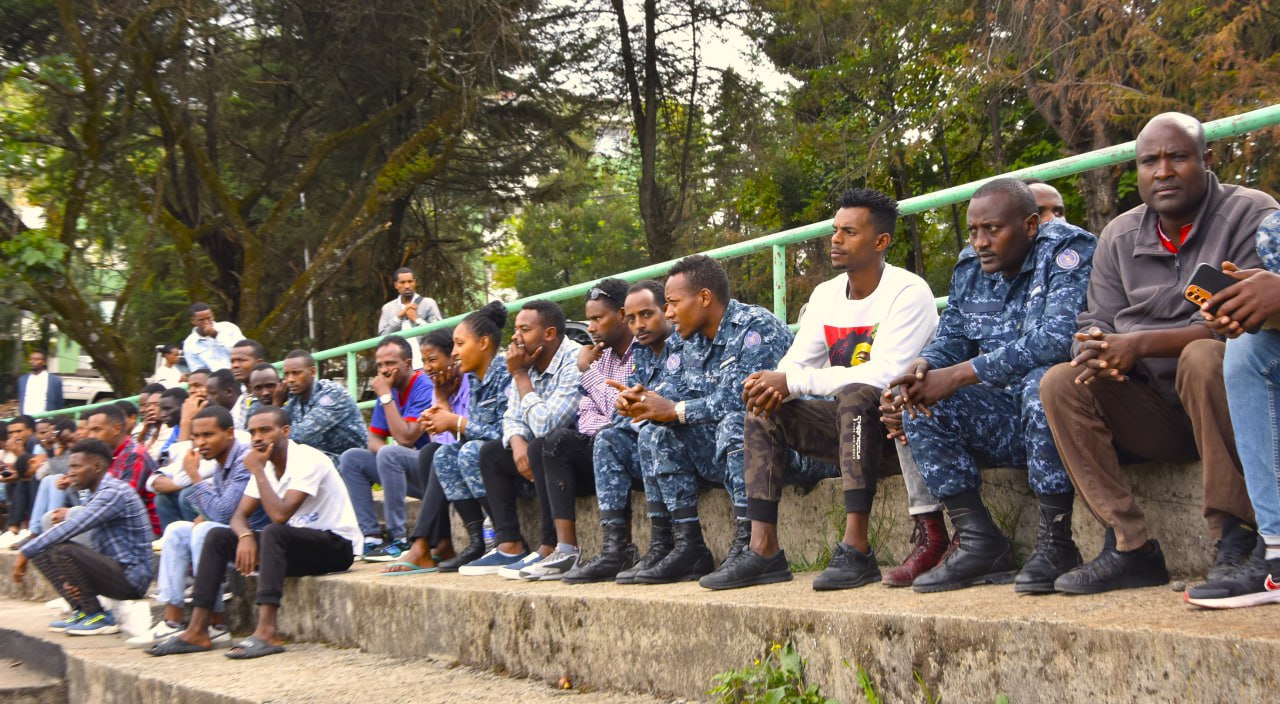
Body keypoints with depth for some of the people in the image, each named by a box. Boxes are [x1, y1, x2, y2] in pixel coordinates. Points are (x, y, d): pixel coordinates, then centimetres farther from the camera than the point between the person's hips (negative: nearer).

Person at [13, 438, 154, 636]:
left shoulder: (114, 492, -16)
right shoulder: (98, 494, 14)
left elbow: (72, 528, -25)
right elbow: (96, 549, 15)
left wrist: (25, 552, -18)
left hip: (130, 577, -10)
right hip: (114, 571, 10)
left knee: (64, 549, -27)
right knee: (42, 551, 6)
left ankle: (99, 617, -13)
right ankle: (82, 611, 1)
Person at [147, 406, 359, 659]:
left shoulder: (308, 460, -19)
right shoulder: (266, 465, 7)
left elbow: (280, 515, -29)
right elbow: (239, 515, 4)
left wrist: (257, 471, -20)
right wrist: (245, 536, -19)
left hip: (337, 544, -8)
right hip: (294, 544, 8)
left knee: (274, 533, -36)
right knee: (218, 537, -3)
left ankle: (267, 633, -41)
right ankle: (197, 631, -9)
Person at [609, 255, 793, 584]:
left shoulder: (757, 328, -15)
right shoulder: (694, 342, 12)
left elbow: (741, 399, -26)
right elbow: (686, 400, 9)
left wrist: (674, 410, -18)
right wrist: (643, 402, -11)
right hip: (721, 449, 8)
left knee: (734, 423, -35)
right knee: (656, 434, -4)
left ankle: (746, 543, -34)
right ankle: (689, 547, -13)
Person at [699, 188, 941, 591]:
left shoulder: (908, 293, -15)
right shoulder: (826, 296, 8)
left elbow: (883, 375, -26)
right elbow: (796, 361, 6)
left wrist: (792, 382, -27)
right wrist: (773, 384, -21)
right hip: (846, 422, 8)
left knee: (854, 395, -36)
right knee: (764, 411, -9)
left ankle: (856, 550, -40)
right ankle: (764, 550, -18)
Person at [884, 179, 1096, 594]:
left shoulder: (1067, 250, -13)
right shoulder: (970, 269, 10)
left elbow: (1055, 340, -27)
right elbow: (951, 339, 12)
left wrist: (955, 376, -28)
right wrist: (924, 367, -15)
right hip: (1007, 419, 7)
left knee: (1043, 383, -36)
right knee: (920, 405, -7)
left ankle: (1055, 542, -26)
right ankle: (979, 542, -10)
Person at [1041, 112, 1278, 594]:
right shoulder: (1120, 237, 11)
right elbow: (1097, 322, 7)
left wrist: (1141, 344, -27)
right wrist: (1095, 348, -20)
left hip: (1231, 397, -5)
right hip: (1157, 417, 5)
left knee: (1203, 358, -35)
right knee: (1059, 384, -15)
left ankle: (1237, 538, -29)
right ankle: (1130, 548, -21)